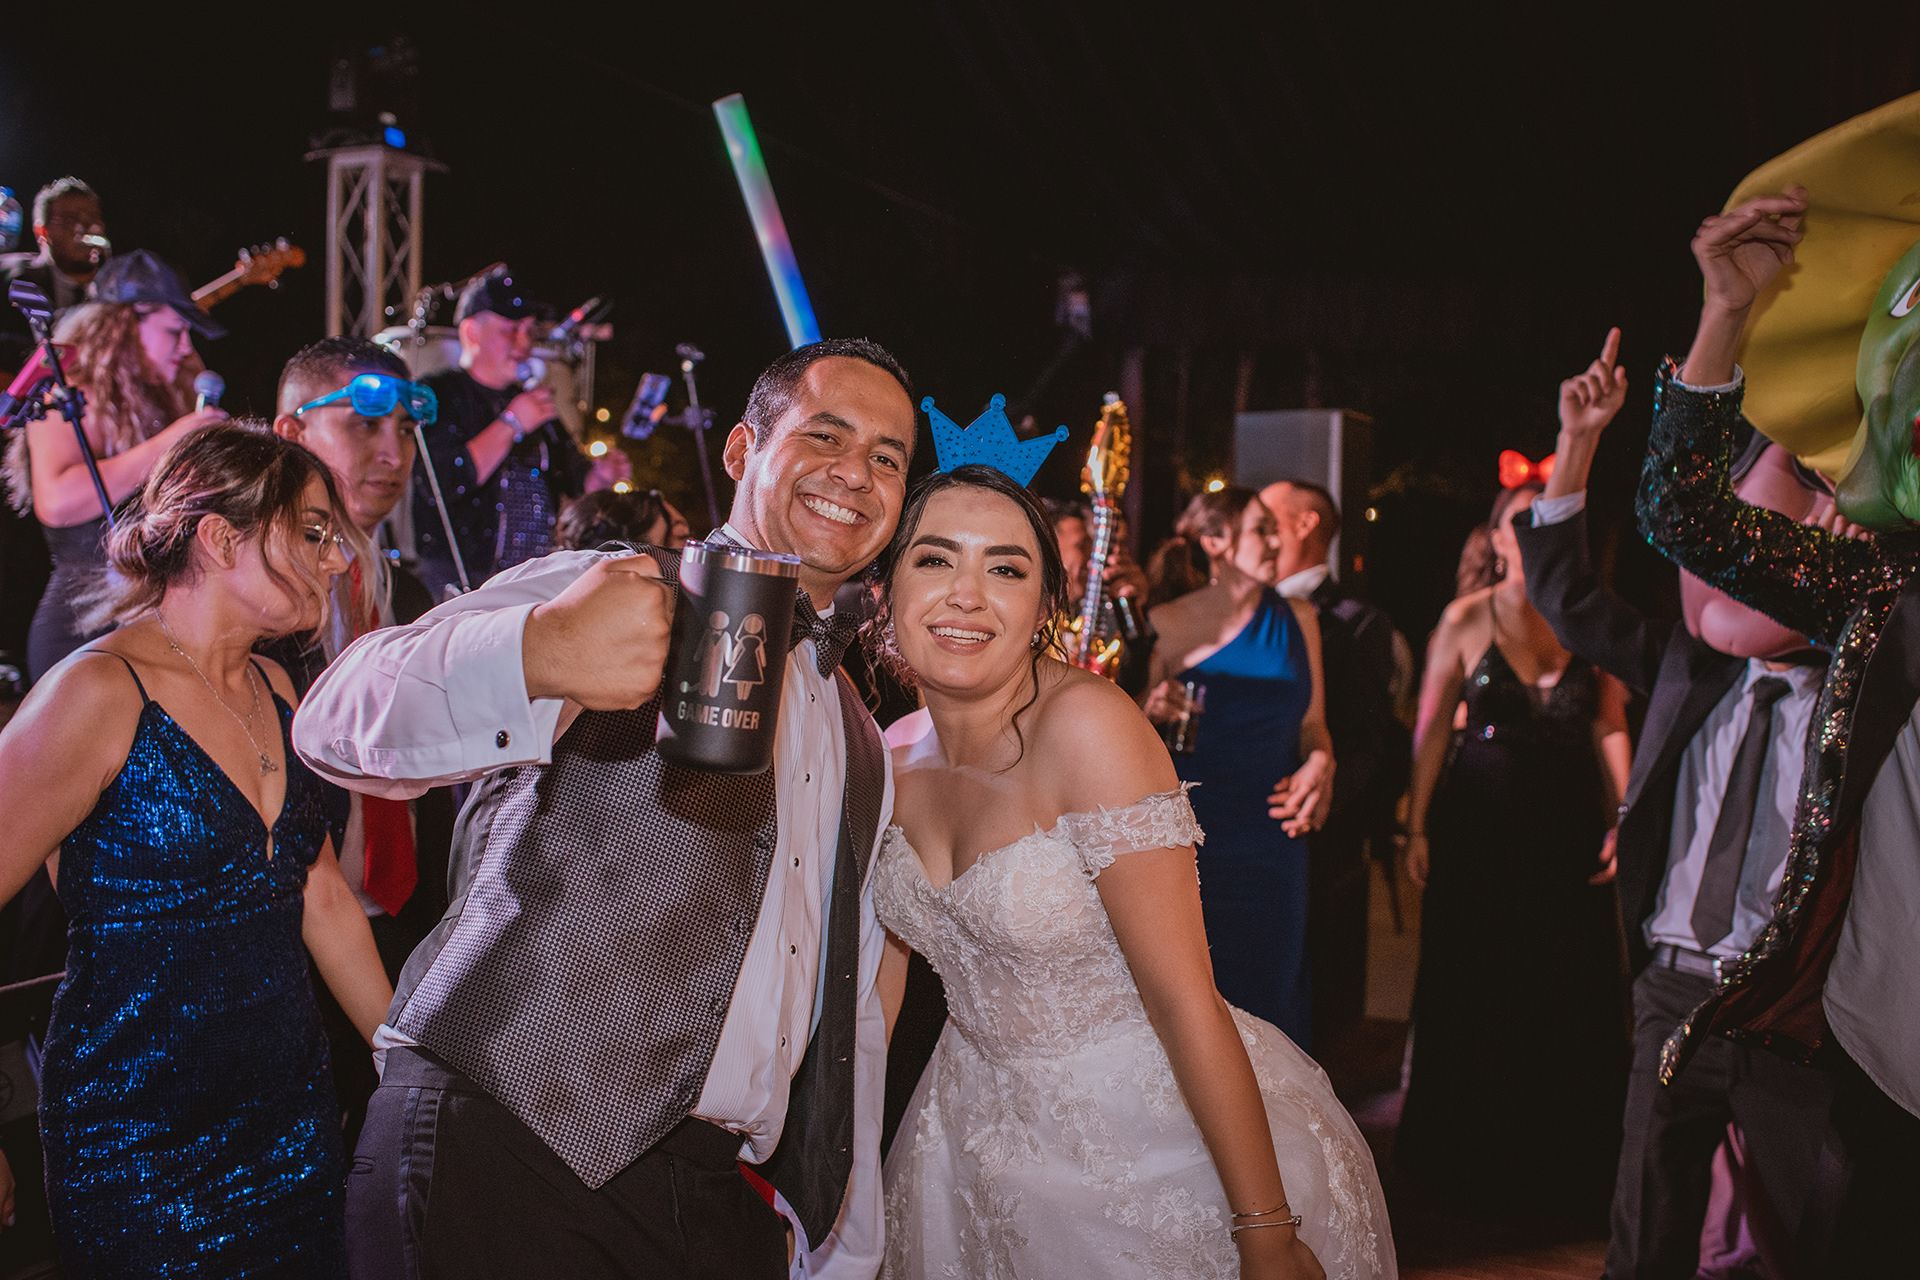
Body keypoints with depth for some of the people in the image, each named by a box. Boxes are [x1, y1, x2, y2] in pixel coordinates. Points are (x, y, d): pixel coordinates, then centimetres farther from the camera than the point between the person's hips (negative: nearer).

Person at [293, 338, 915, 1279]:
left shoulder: (861, 750, 20)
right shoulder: (613, 593, -2)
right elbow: (339, 720, -16)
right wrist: (535, 656, -37)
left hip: (716, 1199, 6)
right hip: (504, 1164, -6)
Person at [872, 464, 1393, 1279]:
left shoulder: (1086, 724, -23)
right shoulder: (893, 762, -4)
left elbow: (1185, 996, -24)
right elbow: (881, 966, 9)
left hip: (1163, 1144, -6)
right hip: (986, 1143, 6)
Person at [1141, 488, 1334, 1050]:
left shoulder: (1297, 620, 9)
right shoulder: (1167, 624, -1)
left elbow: (1312, 723, 14)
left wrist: (1320, 760, -8)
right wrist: (1153, 714, -19)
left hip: (1272, 833, 3)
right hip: (1192, 832, -3)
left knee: (1268, 983, 8)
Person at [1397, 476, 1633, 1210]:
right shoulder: (1467, 618, -1)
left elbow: (1610, 726, 3)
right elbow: (1432, 726, 0)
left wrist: (1623, 818, -5)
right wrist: (1418, 827, -3)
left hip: (1569, 826, 1)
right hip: (1479, 824, -1)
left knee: (1568, 990, 6)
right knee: (1474, 988, 8)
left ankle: (1566, 1162, 21)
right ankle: (1470, 1153, 23)